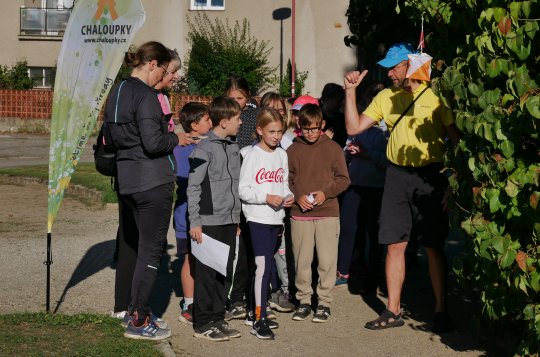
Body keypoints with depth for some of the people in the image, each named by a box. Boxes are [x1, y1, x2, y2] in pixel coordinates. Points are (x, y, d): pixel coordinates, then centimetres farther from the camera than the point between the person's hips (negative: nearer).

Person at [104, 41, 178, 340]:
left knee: (131, 243, 19)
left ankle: (126, 306, 31)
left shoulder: (117, 92, 12)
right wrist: (175, 138, -6)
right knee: (151, 248, -3)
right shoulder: (146, 95, -17)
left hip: (126, 179, 9)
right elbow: (154, 142, -23)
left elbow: (109, 135, 21)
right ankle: (138, 321, -1)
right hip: (153, 180, -9)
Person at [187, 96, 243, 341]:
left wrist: (237, 219, 17)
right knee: (207, 273, -1)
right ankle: (202, 324, 7)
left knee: (224, 272, 11)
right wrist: (195, 222, -13)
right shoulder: (204, 150, -10)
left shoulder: (234, 148, 12)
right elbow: (193, 188, -10)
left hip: (230, 221, 7)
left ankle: (217, 319, 20)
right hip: (209, 222, -7)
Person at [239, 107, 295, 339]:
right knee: (263, 266, -12)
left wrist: (289, 196, -1)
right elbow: (243, 190, -10)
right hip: (257, 218, -6)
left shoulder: (281, 155, 11)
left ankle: (259, 311, 24)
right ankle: (259, 321, -10)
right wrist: (267, 197, -18)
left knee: (266, 266, 13)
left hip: (276, 218, 6)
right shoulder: (253, 155, -7)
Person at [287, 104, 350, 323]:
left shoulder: (332, 148, 3)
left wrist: (326, 193, -11)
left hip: (328, 213, -1)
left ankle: (324, 302, 10)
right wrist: (297, 197, -9)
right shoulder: (293, 150, 6)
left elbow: (343, 179, 4)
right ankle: (304, 301, 18)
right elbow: (286, 181, 8)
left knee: (327, 261, 0)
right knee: (301, 261, 6)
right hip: (299, 215, 1)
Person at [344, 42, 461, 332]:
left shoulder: (435, 95, -4)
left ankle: (441, 311, 11)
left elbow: (456, 137, -4)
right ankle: (393, 311, 14)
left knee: (434, 247, 0)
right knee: (394, 245, 5)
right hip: (397, 175, 4)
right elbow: (353, 128, 8)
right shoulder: (386, 98, 11)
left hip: (430, 176, -4)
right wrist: (350, 91, 0)